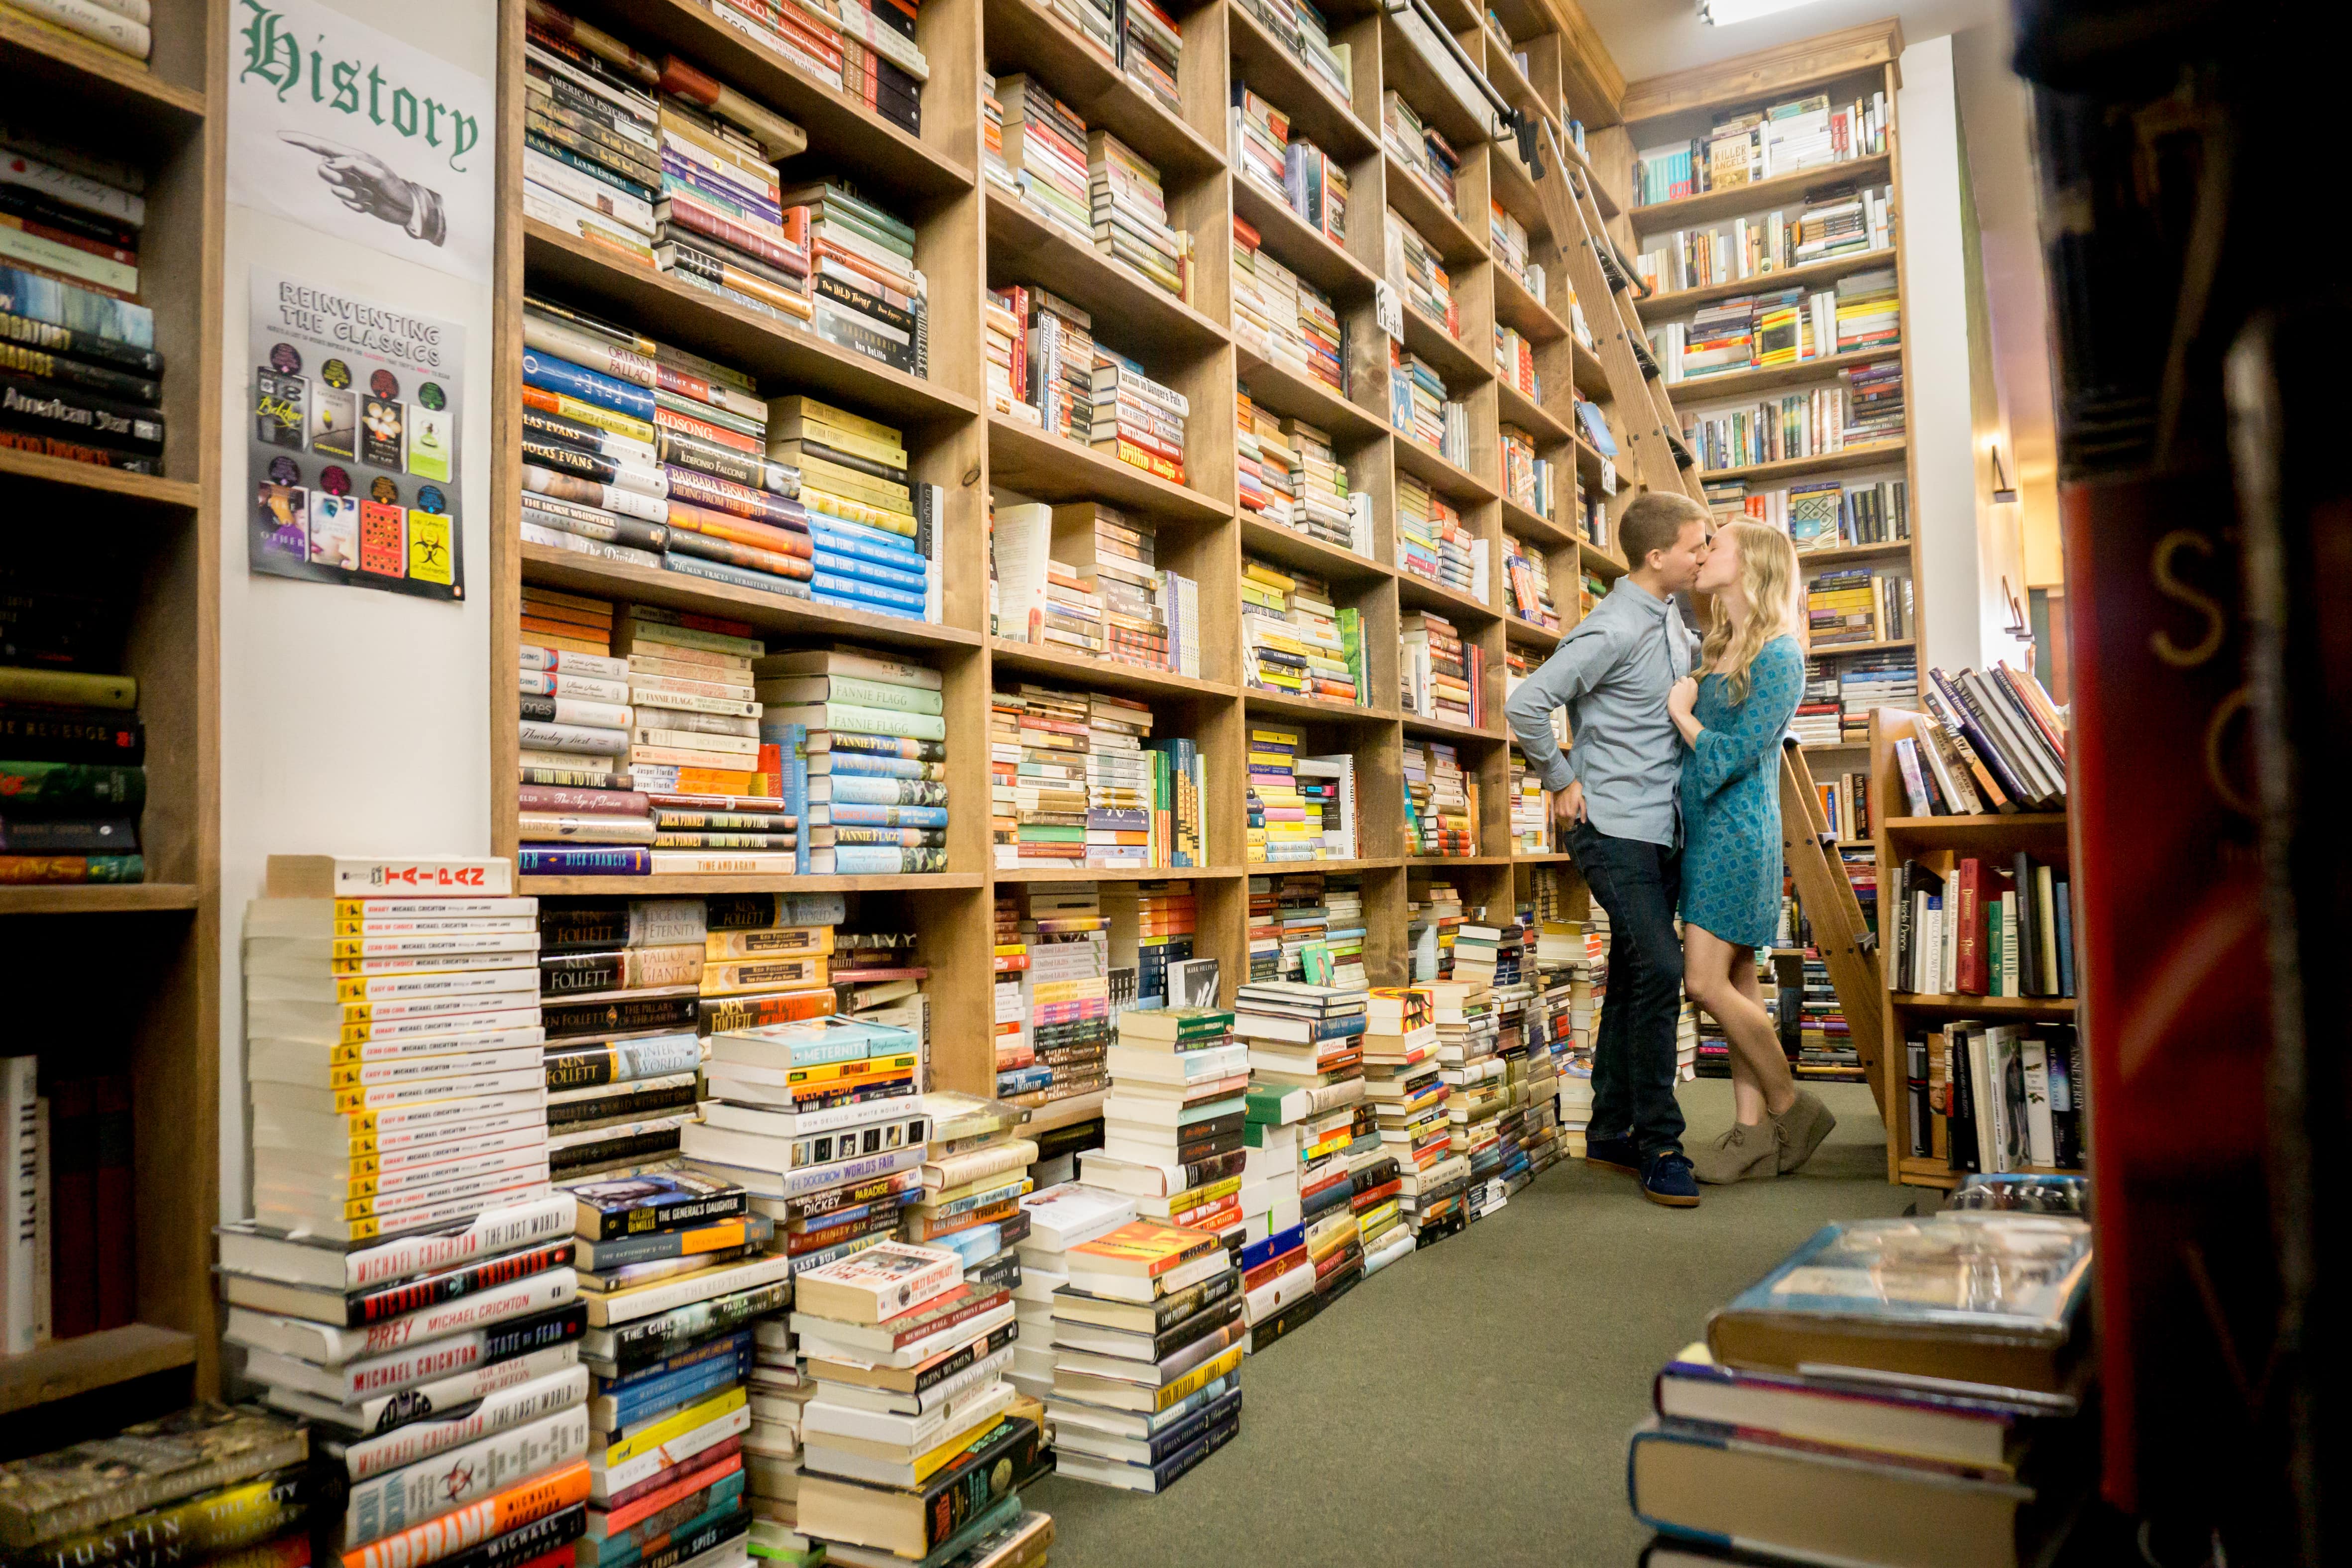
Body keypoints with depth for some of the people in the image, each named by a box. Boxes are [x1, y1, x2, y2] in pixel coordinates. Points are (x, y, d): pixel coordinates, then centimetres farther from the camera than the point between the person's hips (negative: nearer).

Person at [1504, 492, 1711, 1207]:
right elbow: (1525, 703, -22)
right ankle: (1659, 1144, -4)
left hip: (1663, 828, 9)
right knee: (1659, 970, -14)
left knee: (1633, 978, 11)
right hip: (1615, 828, -9)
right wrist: (1562, 782, -13)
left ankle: (1610, 1135, 20)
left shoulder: (1673, 620, 12)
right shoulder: (1613, 630, -16)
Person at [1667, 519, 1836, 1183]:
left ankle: (1791, 1106, 7)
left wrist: (1682, 713, -4)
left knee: (1708, 982, -11)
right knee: (1738, 982, 8)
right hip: (1703, 829, 8)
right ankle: (1753, 1131, 13)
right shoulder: (1716, 648, 16)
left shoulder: (1778, 657, -10)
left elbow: (1733, 755, -16)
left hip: (1738, 830, -8)